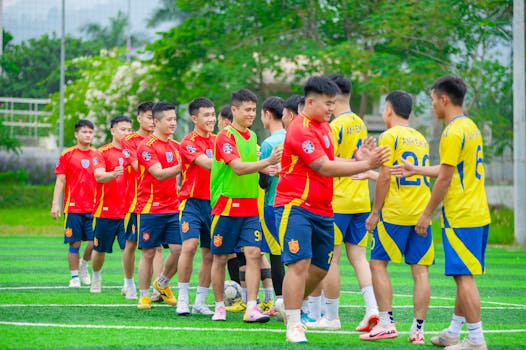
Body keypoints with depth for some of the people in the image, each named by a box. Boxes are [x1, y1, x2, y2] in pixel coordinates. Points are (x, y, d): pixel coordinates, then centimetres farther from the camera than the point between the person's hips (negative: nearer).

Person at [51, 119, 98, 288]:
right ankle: (75, 277, 11)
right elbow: (60, 181, 0)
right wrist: (55, 204, -7)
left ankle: (83, 264, 23)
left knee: (94, 242, -5)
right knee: (74, 243, 0)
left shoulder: (97, 155, 9)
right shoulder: (67, 155, 1)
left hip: (93, 208, 2)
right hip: (73, 207, -2)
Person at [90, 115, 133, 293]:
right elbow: (99, 176, -16)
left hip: (128, 210, 2)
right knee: (100, 250, 11)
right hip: (106, 210, -2)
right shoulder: (102, 152, -2)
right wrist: (113, 175, -37)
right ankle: (96, 278, 35)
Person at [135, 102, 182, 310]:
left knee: (179, 249, -3)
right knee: (148, 253, 0)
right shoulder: (146, 146, -9)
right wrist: (182, 166, -29)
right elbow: (159, 174, -19)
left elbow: (181, 172, 20)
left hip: (173, 208, 6)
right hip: (150, 207, -6)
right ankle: (144, 296, 11)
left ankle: (162, 284, 21)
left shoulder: (175, 146, 13)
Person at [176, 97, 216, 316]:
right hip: (193, 201, -6)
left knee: (209, 254, 6)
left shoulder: (217, 141, 13)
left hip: (213, 203, 6)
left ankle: (200, 302, 15)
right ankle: (182, 299, -11)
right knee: (189, 246, -19)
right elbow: (206, 164, -20)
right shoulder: (189, 142, -7)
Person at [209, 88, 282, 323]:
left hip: (250, 206, 6)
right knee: (220, 257, 4)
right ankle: (219, 307, 16)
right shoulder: (226, 137, -11)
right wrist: (267, 162, -33)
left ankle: (251, 308, -10)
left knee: (253, 254, -7)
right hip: (226, 205, -6)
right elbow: (238, 167, -24)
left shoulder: (252, 136, 14)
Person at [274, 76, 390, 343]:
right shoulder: (301, 129, -16)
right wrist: (365, 165, -20)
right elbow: (324, 168, -19)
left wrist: (358, 160, -1)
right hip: (296, 206, -9)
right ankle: (294, 326, -10)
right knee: (300, 263, -15)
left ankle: (288, 306, 34)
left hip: (322, 209, 9)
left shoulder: (324, 127, 14)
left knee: (320, 268, 13)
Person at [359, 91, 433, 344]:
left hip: (395, 212, -6)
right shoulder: (421, 139, 16)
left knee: (378, 263, 2)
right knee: (420, 270, 3)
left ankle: (386, 323, -5)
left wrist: (375, 213, -4)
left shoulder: (390, 136, -5)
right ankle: (417, 329, 1)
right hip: (422, 213, 6)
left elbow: (385, 178, -10)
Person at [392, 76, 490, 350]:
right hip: (478, 214, 10)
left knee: (464, 276, -8)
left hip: (460, 217, -10)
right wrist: (416, 170, 31)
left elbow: (445, 178, -16)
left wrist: (426, 214, -10)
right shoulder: (471, 127, 15)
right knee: (464, 276, 14)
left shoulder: (453, 132, -14)